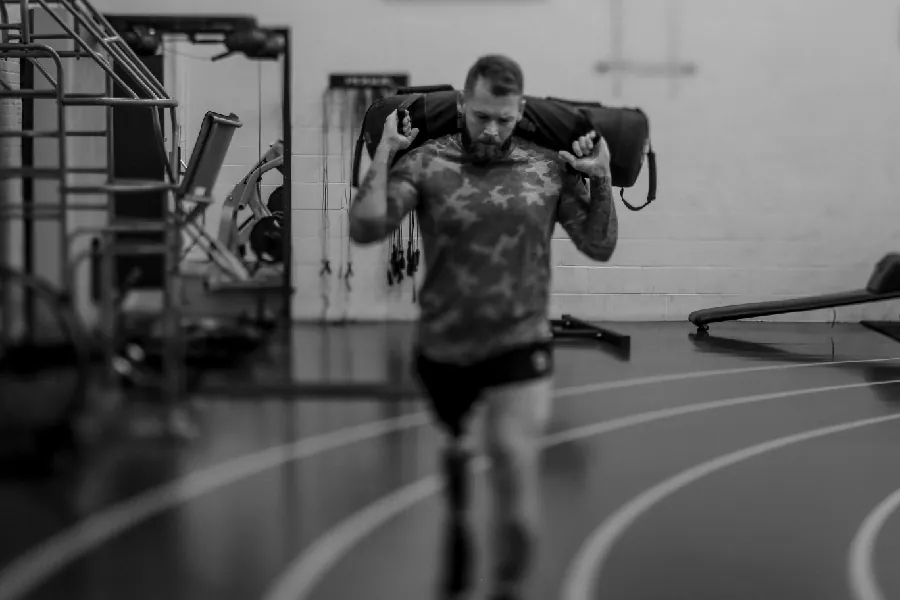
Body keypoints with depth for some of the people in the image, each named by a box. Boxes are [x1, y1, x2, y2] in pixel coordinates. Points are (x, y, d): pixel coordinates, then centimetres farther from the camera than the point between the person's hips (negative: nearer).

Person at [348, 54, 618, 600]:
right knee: (454, 439, 26)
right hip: (442, 349, 1)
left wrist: (601, 179, -7)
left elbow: (600, 247, 4)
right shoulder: (427, 163, -6)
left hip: (519, 348, -1)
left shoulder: (551, 168, -1)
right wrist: (385, 150, -16)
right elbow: (365, 229, -16)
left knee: (517, 503, -12)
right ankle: (458, 521, 57)